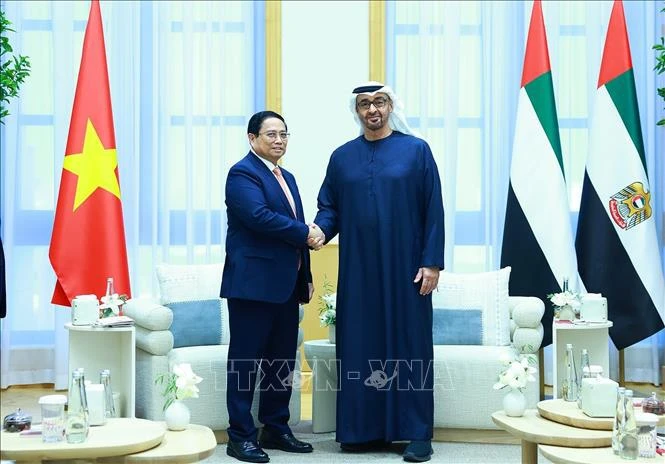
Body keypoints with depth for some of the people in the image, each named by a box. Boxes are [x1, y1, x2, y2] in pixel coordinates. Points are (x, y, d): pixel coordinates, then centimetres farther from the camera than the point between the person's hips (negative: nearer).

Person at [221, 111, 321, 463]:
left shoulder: (287, 178, 19)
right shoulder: (242, 173, -8)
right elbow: (259, 216, -22)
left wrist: (306, 277, 14)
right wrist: (304, 233, -13)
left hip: (286, 285, 9)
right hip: (253, 284, -8)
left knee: (282, 362, 12)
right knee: (246, 361, -2)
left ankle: (276, 429, 22)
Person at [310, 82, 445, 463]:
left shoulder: (416, 150, 1)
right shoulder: (342, 157, 10)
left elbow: (434, 210, -3)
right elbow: (329, 207, 10)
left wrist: (432, 262, -9)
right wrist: (321, 230, -12)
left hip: (405, 267, -3)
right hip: (358, 269, 3)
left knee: (410, 345, 1)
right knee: (359, 348, 4)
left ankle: (418, 432, 8)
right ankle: (363, 428, 14)